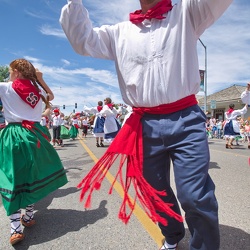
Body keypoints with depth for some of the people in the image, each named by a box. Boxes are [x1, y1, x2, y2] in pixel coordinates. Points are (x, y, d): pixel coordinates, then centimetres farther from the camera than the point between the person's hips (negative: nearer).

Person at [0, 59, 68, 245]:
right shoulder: (37, 89, 7)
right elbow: (50, 96, 28)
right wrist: (40, 79, 21)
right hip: (35, 134, 4)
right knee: (33, 175, 14)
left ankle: (16, 229, 1)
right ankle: (29, 216, 29)